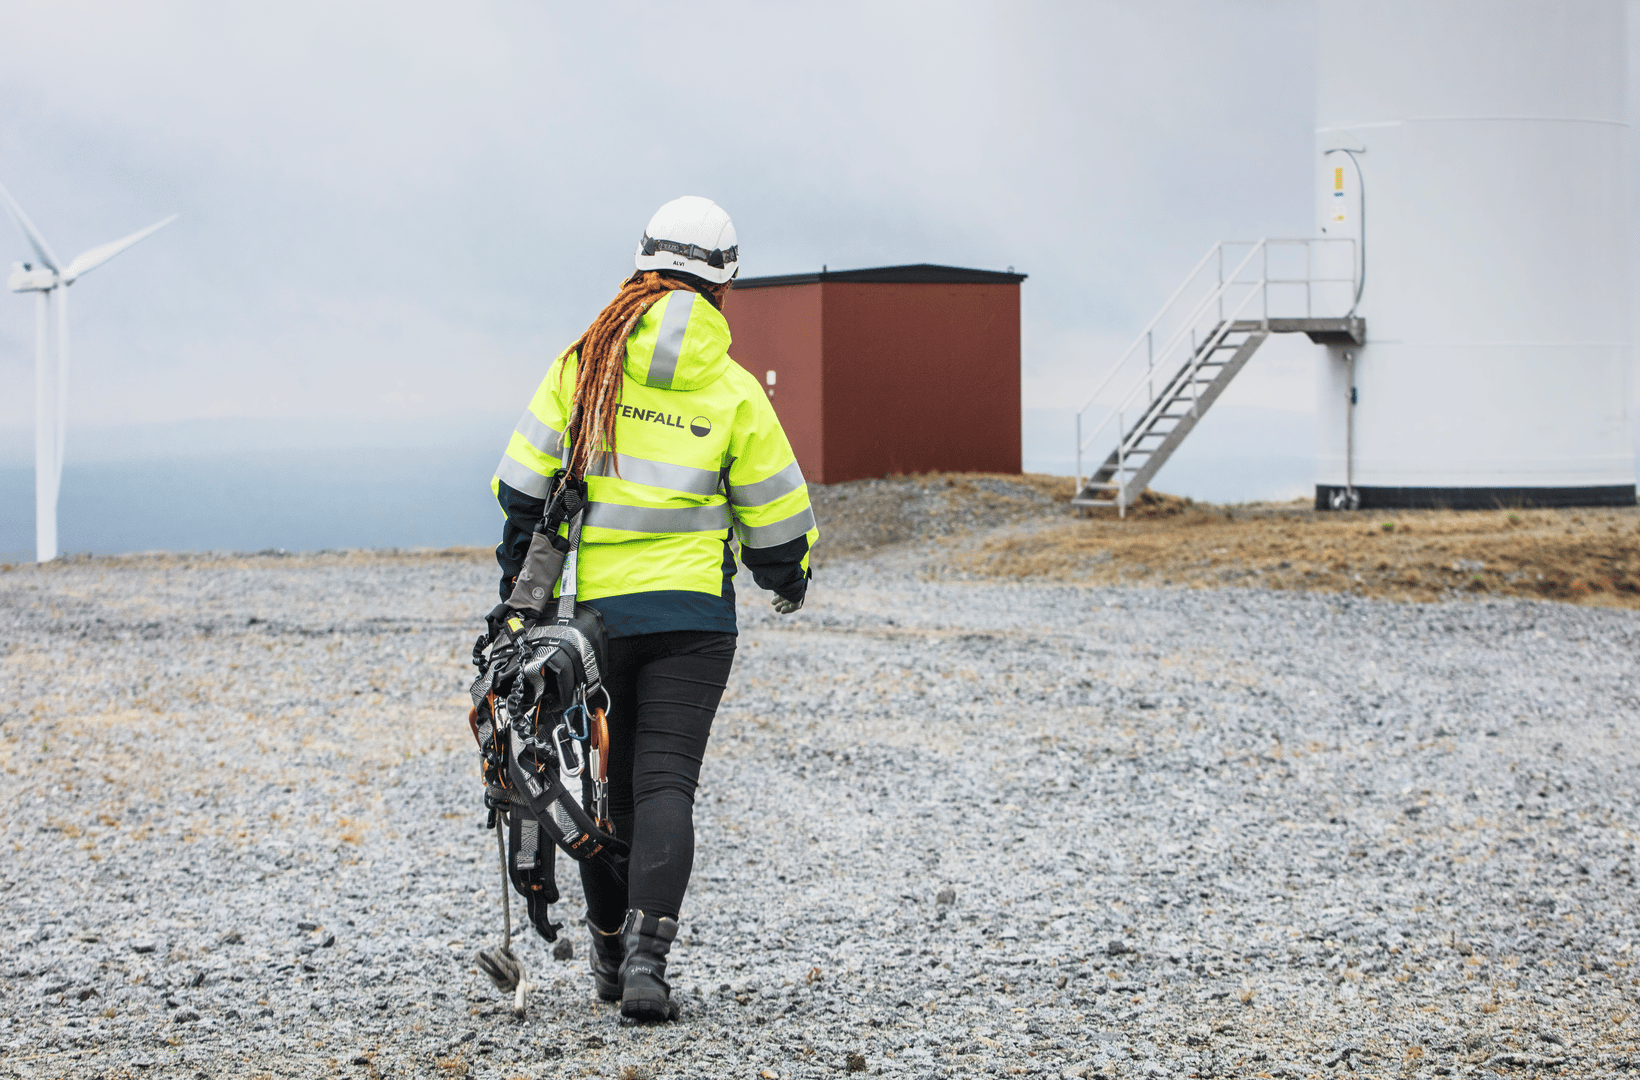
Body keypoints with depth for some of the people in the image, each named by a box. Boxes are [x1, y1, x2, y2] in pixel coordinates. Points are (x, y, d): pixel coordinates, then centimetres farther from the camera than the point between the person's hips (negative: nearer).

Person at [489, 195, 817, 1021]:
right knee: (665, 783, -5)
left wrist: (515, 585, 11)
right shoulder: (733, 392, -2)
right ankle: (646, 958, -20)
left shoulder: (583, 362, 1)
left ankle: (610, 952, 27)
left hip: (591, 607, 2)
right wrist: (787, 579, 24)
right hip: (693, 612, -2)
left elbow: (524, 487, 1)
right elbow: (774, 516, 3)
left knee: (605, 782, 16)